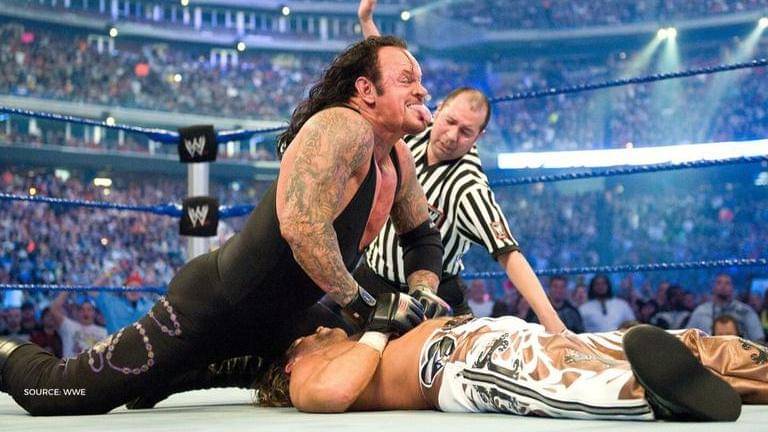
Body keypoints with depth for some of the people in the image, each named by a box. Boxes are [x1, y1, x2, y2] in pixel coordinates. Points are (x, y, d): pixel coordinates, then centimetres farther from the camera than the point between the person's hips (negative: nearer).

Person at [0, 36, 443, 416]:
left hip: (279, 321, 9)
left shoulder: (398, 158, 3)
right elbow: (301, 227, -36)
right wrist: (365, 304, -26)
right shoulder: (340, 128, -24)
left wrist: (422, 293, -1)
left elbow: (425, 236, 19)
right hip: (212, 307, -9)